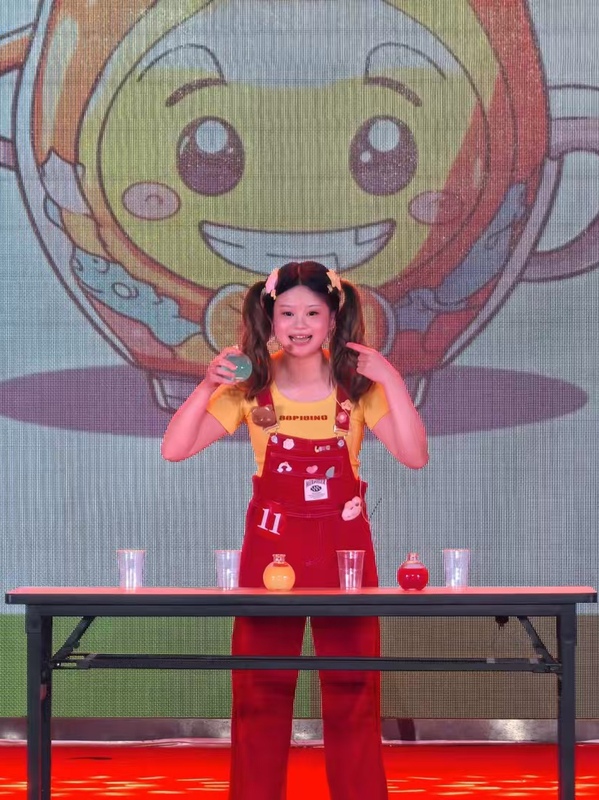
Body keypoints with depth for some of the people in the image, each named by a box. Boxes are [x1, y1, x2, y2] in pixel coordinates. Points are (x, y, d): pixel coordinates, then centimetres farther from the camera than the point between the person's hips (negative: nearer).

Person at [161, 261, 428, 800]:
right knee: (260, 690, 3)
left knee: (352, 690, 2)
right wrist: (207, 388, -21)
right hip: (271, 543, 1)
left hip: (345, 544, 0)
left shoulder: (359, 387, -2)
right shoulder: (252, 391, -1)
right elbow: (175, 450, -7)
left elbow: (415, 457, -12)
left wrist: (392, 381, -21)